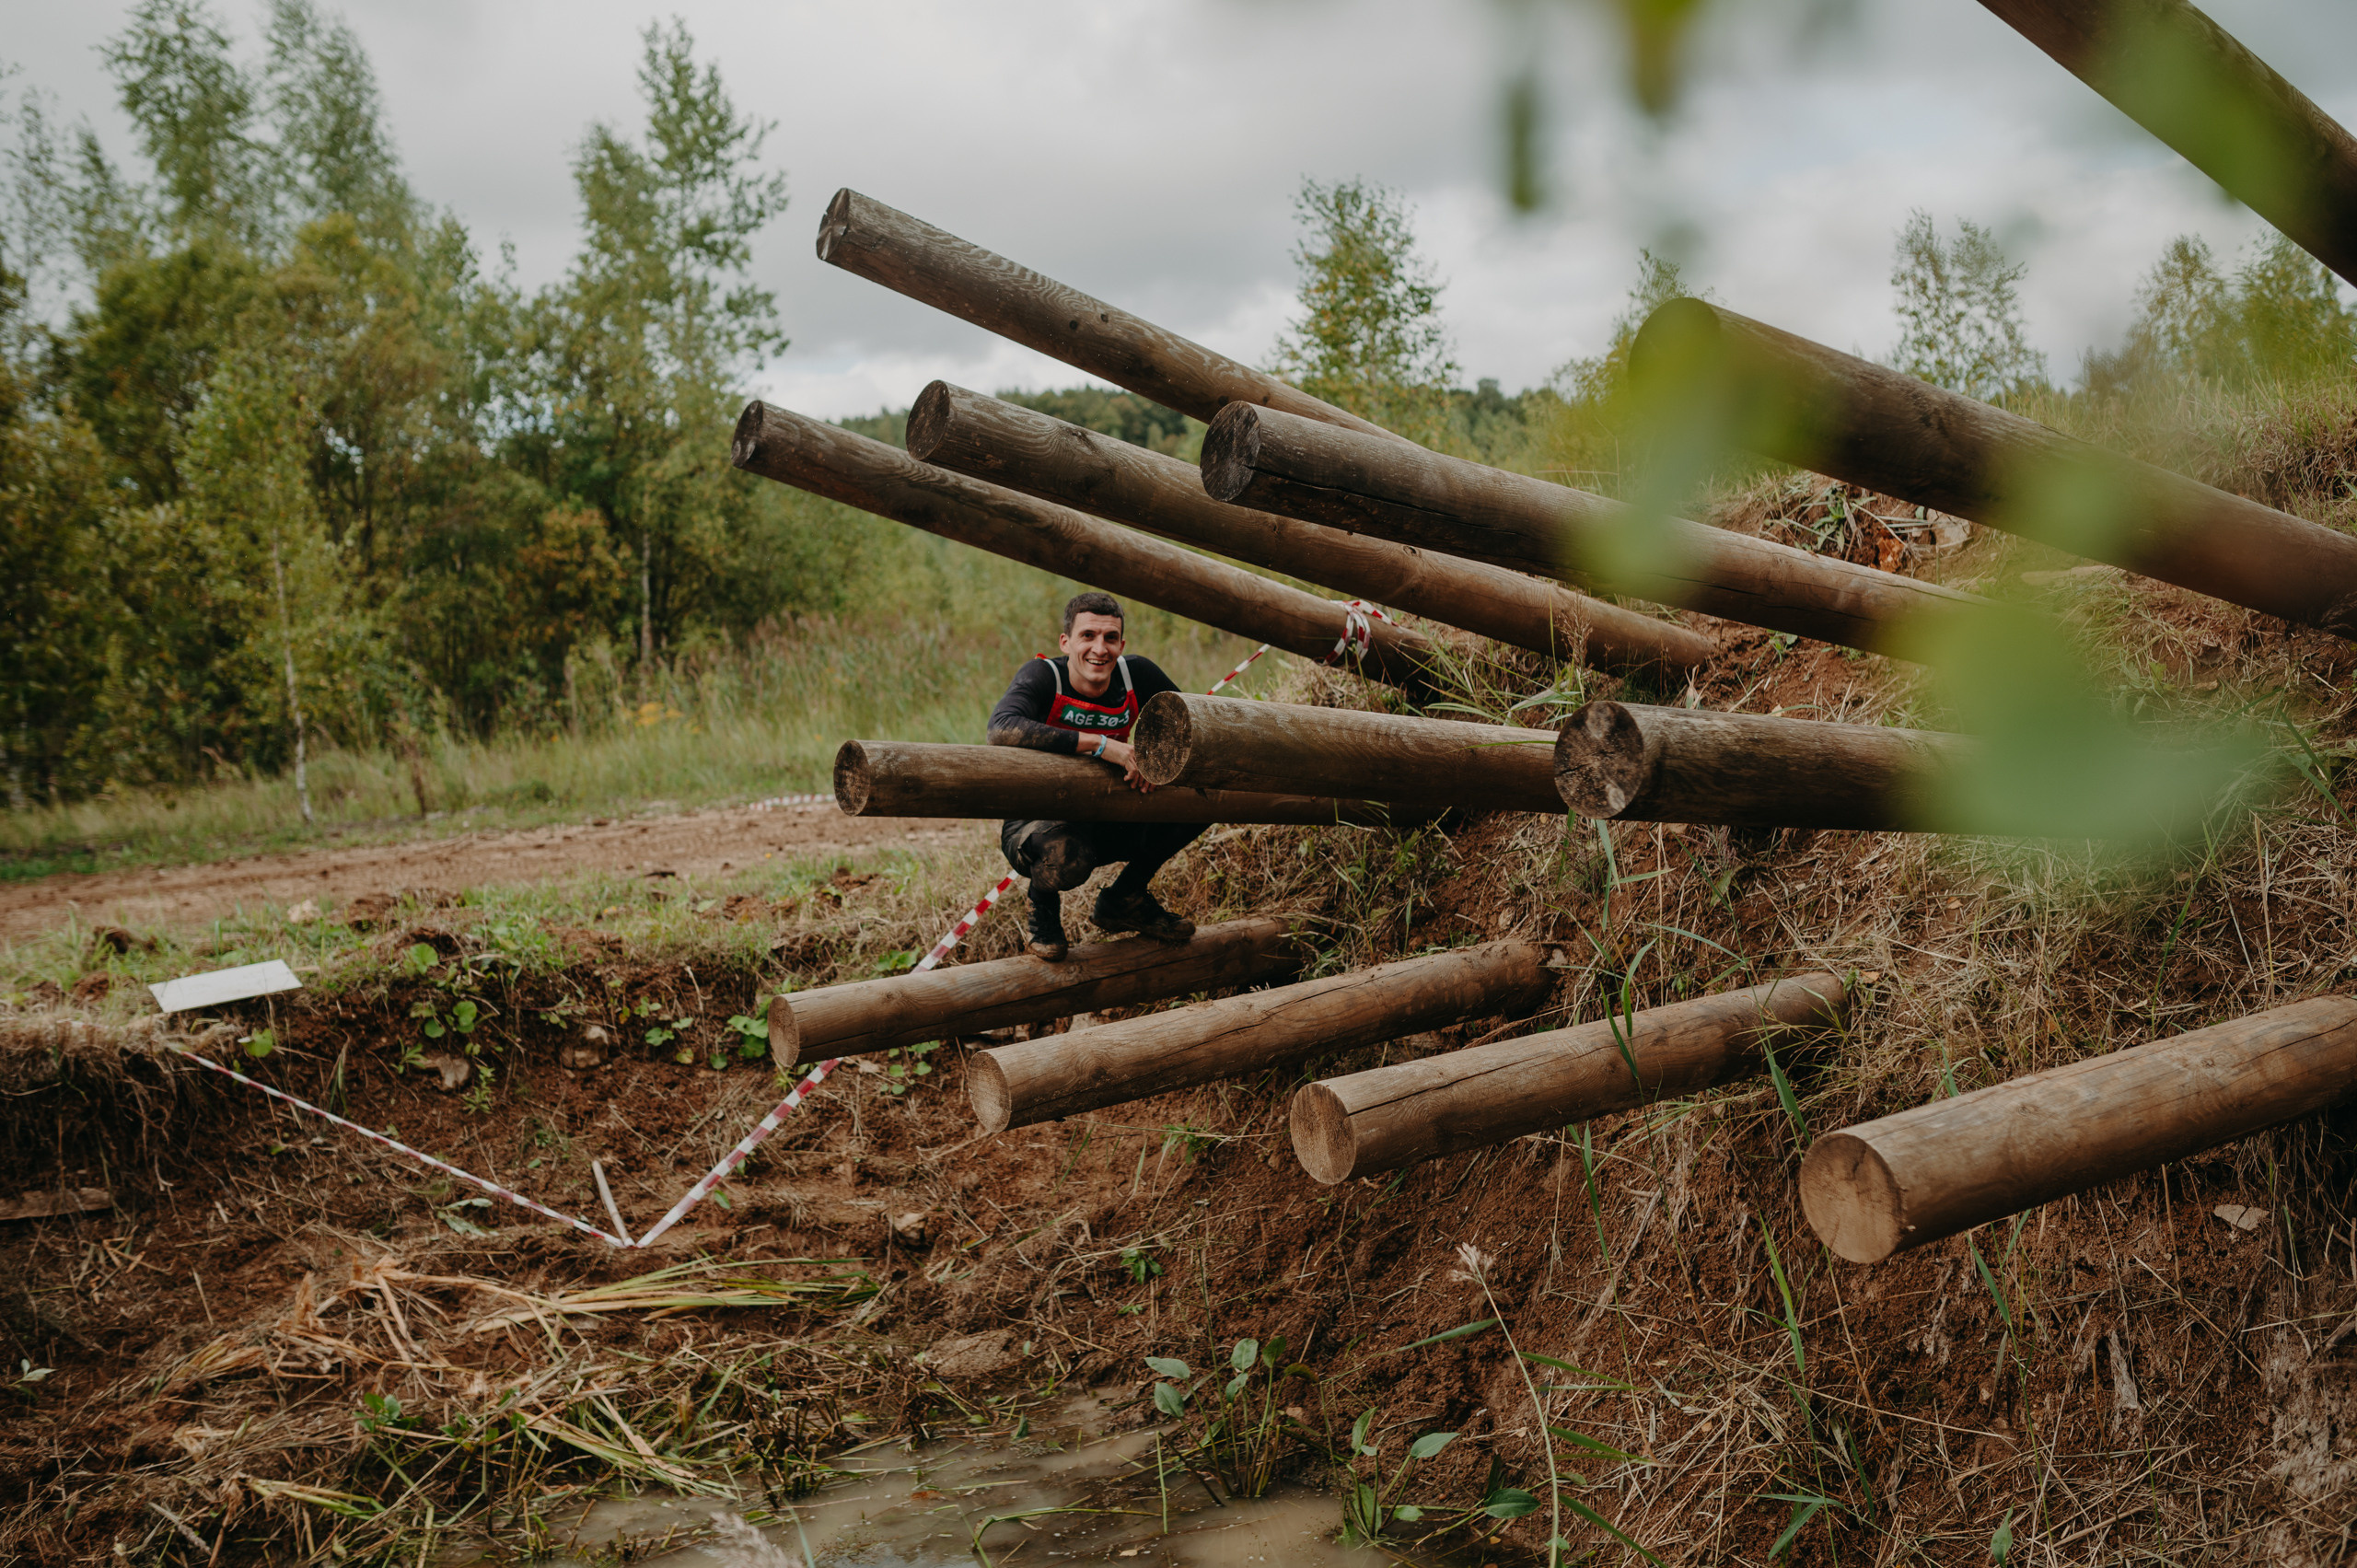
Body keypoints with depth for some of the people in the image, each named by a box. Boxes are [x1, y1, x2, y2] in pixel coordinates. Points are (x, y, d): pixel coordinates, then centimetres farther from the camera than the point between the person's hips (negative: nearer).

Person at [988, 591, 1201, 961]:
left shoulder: (1137, 675, -9)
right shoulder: (1043, 677, -21)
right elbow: (1002, 729, -40)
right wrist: (1100, 744, -42)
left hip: (1107, 825, 5)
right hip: (1036, 823, -5)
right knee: (1065, 855, -40)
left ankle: (1124, 900, 11)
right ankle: (1043, 904, 2)